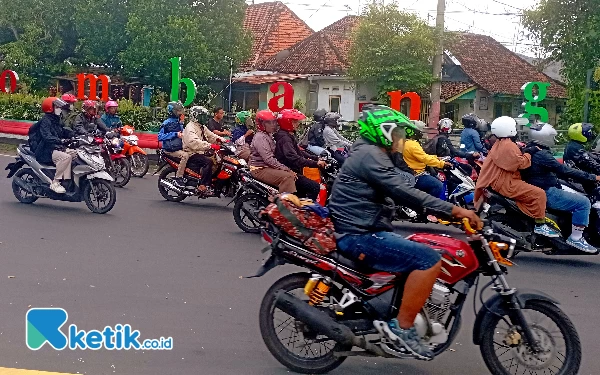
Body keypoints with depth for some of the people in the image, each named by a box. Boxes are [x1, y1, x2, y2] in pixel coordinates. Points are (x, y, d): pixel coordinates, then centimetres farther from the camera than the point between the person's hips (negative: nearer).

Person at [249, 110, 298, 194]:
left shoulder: (269, 135, 17)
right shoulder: (260, 137, -15)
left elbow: (274, 156, 13)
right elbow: (268, 159, -24)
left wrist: (287, 169, 1)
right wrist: (285, 169, -23)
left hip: (268, 167, 10)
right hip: (260, 169, -10)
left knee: (291, 175, 1)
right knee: (287, 177, -25)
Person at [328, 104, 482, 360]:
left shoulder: (371, 153, 20)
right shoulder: (370, 154, -14)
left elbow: (399, 194, 22)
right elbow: (404, 193, -23)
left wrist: (447, 210, 16)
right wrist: (454, 210, -24)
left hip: (360, 231, 11)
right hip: (359, 236, -11)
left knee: (421, 253, 20)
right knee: (429, 259, -20)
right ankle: (401, 327, -15)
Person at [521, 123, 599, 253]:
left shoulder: (529, 150, 12)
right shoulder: (541, 154, -20)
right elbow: (564, 170, -23)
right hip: (546, 194, -11)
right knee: (583, 202, -14)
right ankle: (575, 238, -12)